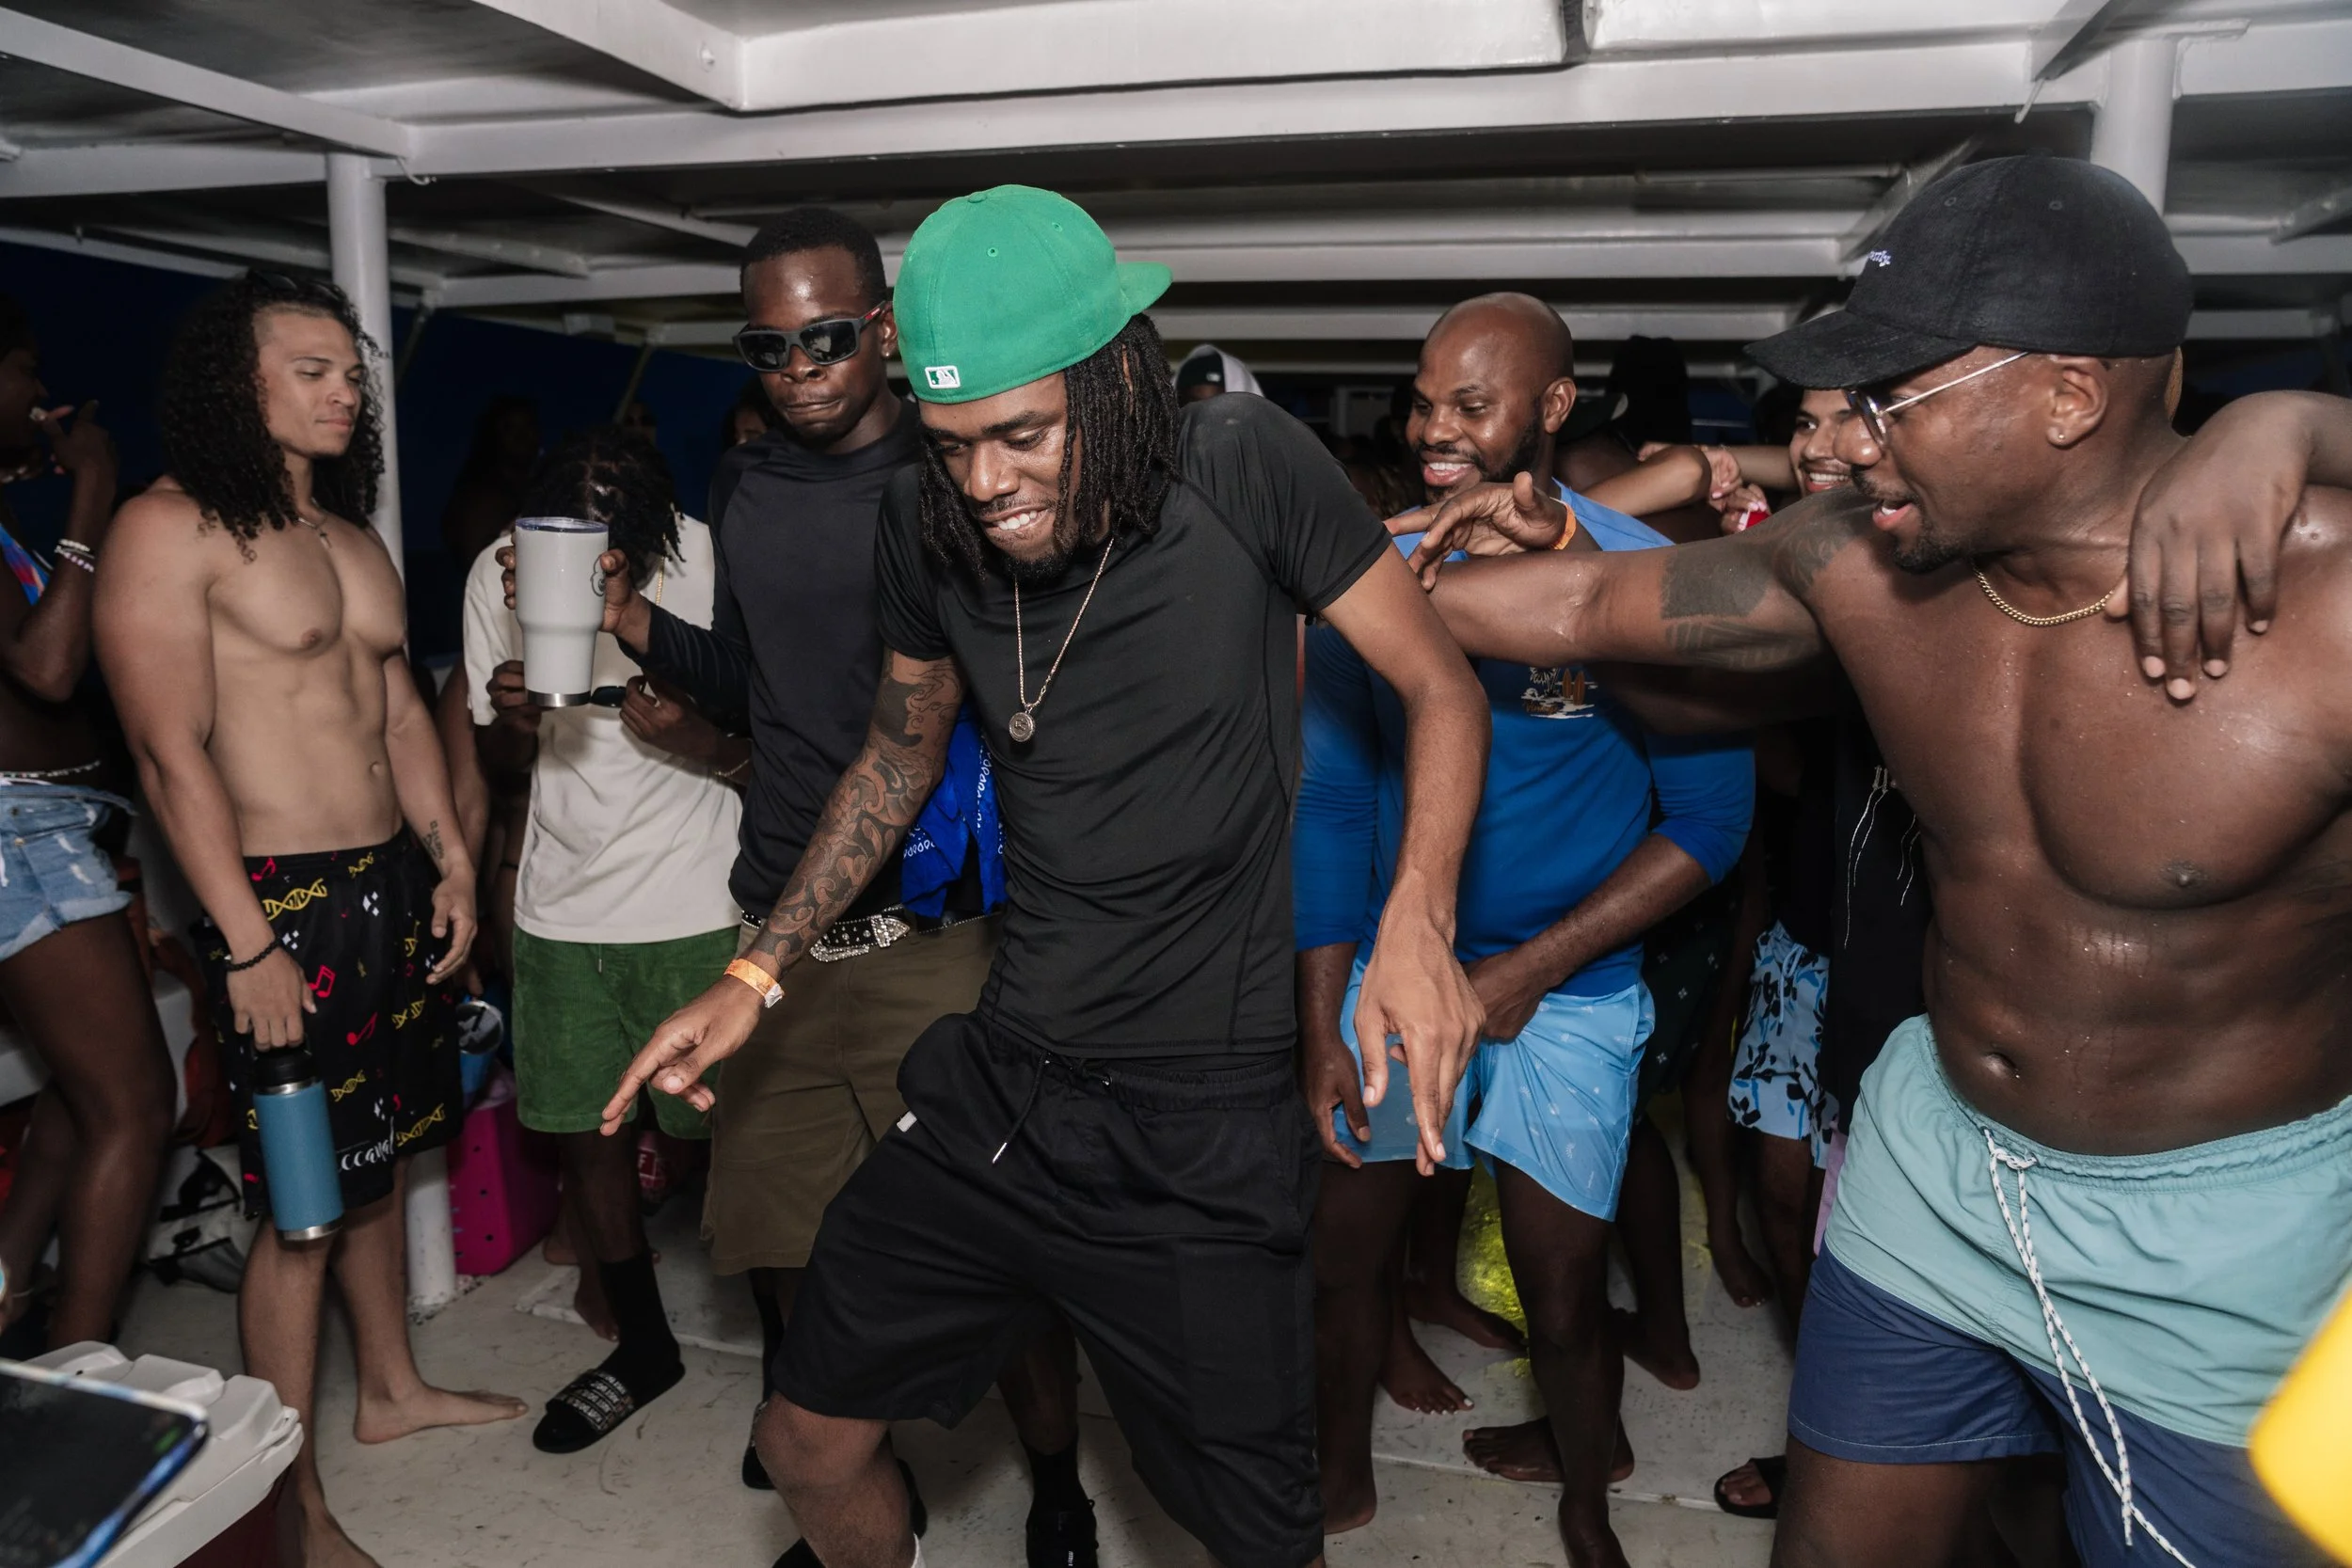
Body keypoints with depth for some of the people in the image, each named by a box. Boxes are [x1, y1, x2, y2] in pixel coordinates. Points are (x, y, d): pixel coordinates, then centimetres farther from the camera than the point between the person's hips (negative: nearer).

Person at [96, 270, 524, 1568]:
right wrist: (246, 946, -18)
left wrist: (452, 863, 13)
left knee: (385, 1146, 18)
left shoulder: (353, 538, 15)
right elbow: (170, 750, -16)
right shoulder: (170, 527, -11)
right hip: (282, 901, -8)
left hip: (394, 882, 8)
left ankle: (391, 1386, 37)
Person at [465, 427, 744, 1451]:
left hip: (700, 908, -4)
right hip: (563, 906, 4)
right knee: (587, 1133, 11)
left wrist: (699, 737, -29)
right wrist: (513, 720, -16)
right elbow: (495, 757, 7)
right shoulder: (500, 574, -4)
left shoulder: (714, 562, -15)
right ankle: (643, 1347, 33)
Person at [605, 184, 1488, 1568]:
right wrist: (755, 977, 10)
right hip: (1000, 1087, 4)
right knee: (810, 1443, 15)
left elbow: (1442, 688, -6)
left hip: (1203, 1126, -3)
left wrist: (1417, 918, -23)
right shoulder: (931, 529, -2)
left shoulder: (1245, 468, -13)